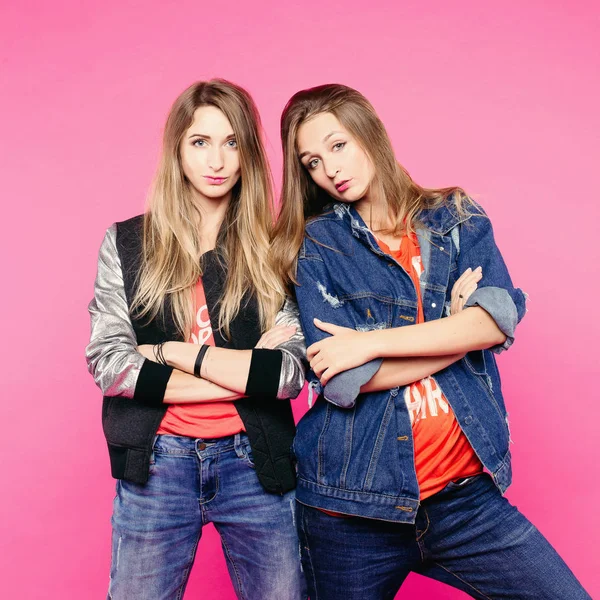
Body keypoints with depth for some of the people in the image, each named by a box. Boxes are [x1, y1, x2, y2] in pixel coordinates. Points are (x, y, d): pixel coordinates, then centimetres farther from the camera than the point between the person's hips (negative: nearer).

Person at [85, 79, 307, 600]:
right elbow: (107, 365, -8)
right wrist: (245, 371, -10)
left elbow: (291, 375, -9)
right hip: (155, 464, 0)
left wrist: (169, 351, -12)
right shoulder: (126, 243, 2)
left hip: (256, 464, 0)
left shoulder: (274, 251, 1)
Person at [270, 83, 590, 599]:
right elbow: (340, 381, -12)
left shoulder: (457, 219, 6)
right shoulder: (314, 244, -1)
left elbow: (501, 317, -11)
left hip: (466, 492, 2)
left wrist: (372, 341, -16)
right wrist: (456, 330, -7)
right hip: (353, 501, -1)